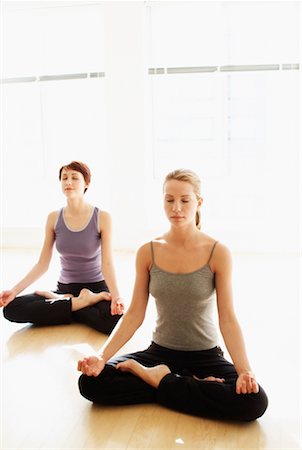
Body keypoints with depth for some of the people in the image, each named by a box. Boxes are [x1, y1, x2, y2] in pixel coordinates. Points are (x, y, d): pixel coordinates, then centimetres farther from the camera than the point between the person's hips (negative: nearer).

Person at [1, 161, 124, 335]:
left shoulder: (102, 217, -9)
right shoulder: (54, 218, 0)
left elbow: (107, 263, -15)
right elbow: (42, 264, 1)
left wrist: (116, 296, -32)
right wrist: (14, 290, -11)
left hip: (96, 287, -3)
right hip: (65, 287, 3)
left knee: (114, 319, -37)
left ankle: (60, 302, -10)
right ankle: (81, 302, -12)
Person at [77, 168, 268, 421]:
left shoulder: (218, 253, -9)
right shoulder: (147, 253, -3)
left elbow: (228, 318, -12)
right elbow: (134, 315, -4)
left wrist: (245, 370, -27)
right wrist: (102, 357, -16)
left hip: (205, 356, -2)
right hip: (160, 352, 2)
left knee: (254, 400, -30)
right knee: (90, 381, -20)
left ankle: (156, 379, -11)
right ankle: (190, 384, -9)